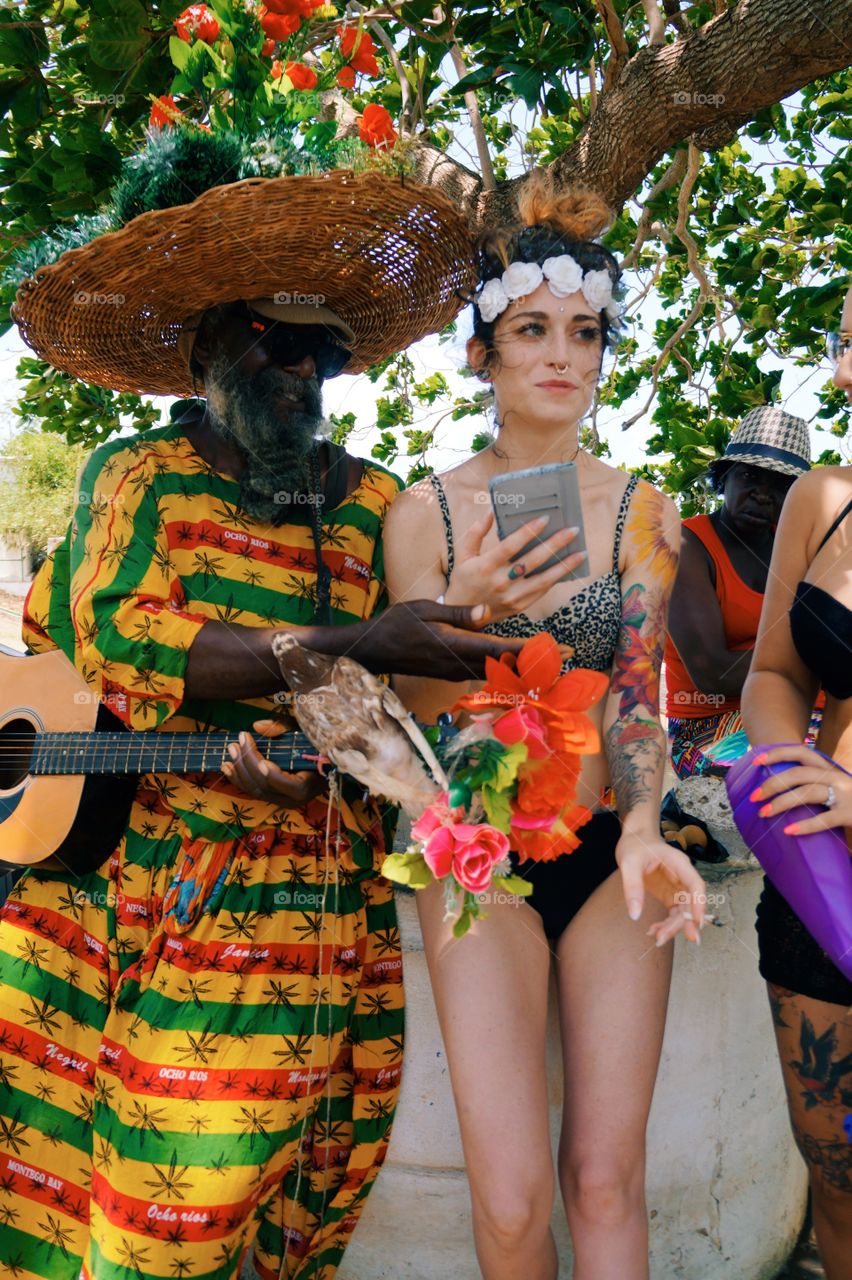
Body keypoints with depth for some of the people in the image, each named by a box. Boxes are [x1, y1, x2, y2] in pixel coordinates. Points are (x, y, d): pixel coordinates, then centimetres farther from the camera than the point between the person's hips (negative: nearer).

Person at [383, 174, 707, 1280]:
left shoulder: (641, 512, 1)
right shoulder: (426, 513, -2)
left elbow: (639, 693, -3)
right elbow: (410, 708, -3)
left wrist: (643, 833, -21)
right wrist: (463, 613, -23)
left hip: (608, 851, 1)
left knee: (606, 1179, 3)